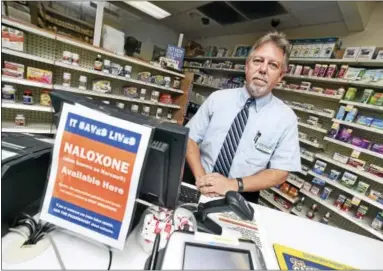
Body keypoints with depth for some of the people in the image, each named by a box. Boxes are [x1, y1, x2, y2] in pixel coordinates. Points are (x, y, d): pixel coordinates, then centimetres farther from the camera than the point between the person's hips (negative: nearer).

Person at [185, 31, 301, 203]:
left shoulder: (286, 117, -4)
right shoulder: (218, 98, -1)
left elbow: (280, 172, -4)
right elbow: (190, 138, 0)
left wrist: (234, 184, -16)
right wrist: (200, 176, -15)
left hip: (240, 199, 1)